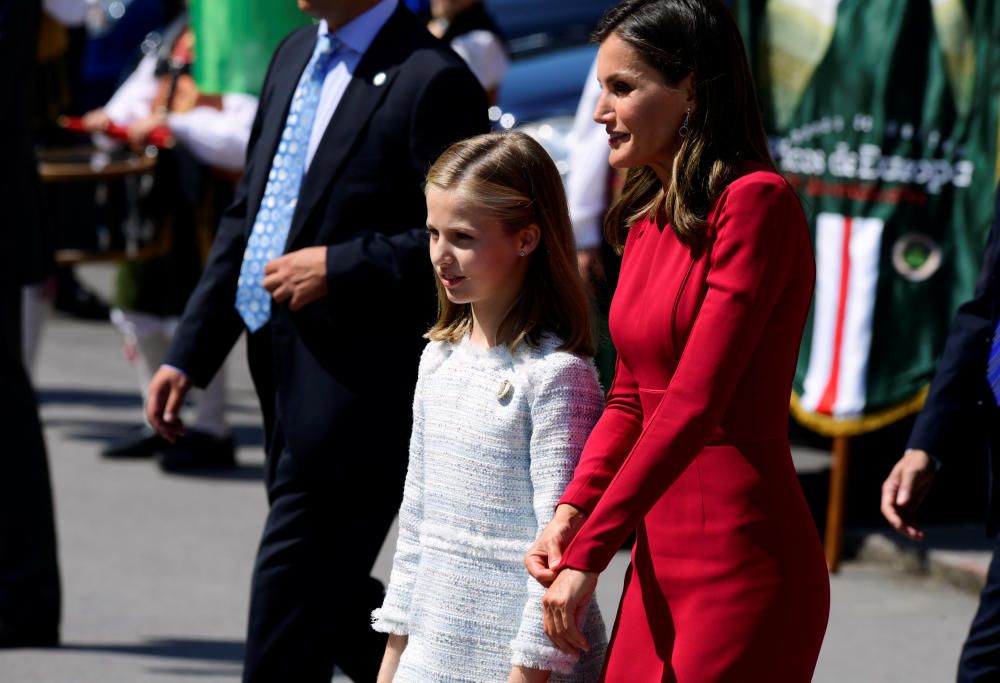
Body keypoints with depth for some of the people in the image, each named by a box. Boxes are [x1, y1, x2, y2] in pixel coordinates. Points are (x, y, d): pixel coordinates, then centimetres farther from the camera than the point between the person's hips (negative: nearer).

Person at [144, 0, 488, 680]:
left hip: (358, 384, -9)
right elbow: (245, 213, 18)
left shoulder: (432, 79, -12)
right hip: (281, 367, 9)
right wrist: (189, 354, 15)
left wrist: (338, 268, -18)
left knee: (292, 597, -5)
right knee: (333, 596, 15)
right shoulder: (295, 56, 14)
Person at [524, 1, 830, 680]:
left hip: (742, 556, -8)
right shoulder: (648, 220, 12)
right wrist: (571, 511, 0)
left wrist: (589, 552, -18)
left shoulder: (756, 201, -13)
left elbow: (694, 402, -18)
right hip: (659, 557, 8)